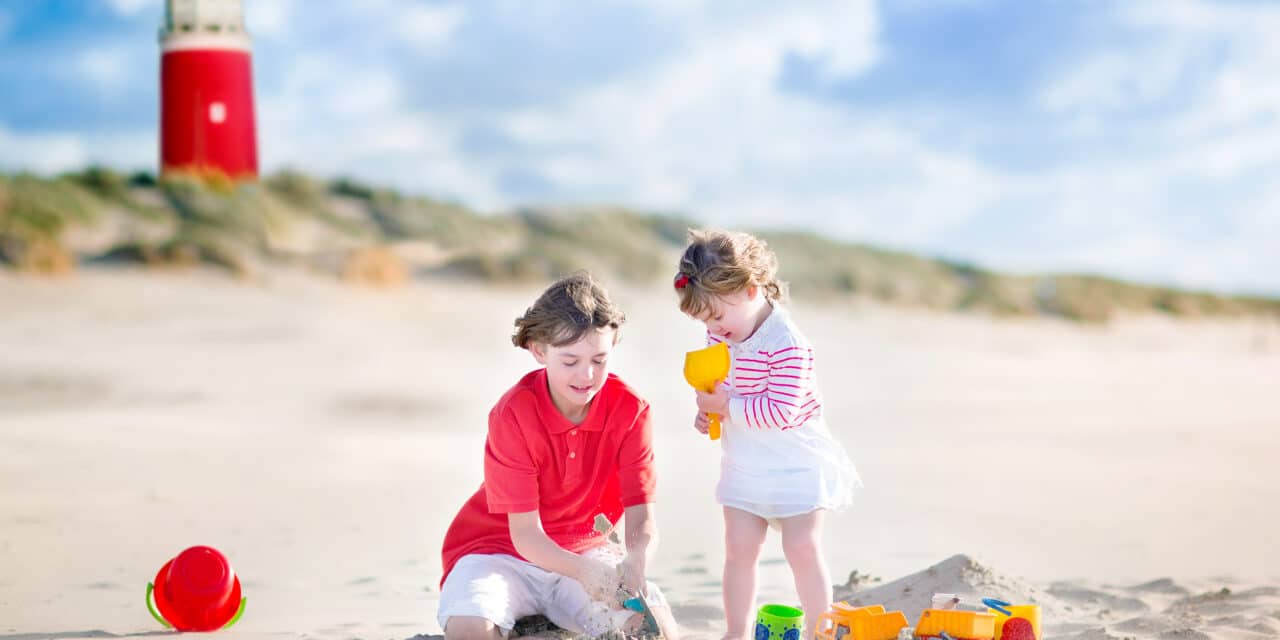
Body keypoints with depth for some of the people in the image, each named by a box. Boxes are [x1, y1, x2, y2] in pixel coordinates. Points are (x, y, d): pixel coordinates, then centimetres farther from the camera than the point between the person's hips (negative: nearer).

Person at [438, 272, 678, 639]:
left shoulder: (630, 409, -11)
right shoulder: (512, 415, -20)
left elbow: (640, 516, -15)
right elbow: (525, 533, -21)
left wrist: (635, 562, -40)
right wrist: (582, 571, -43)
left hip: (583, 549, 3)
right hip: (500, 551, -3)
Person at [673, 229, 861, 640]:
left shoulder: (788, 344, -25)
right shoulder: (720, 335, -1)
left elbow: (780, 409, -29)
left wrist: (728, 406, -26)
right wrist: (707, 410, -3)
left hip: (797, 465, -6)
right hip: (744, 464, 7)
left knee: (803, 548, -6)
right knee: (739, 548, 4)